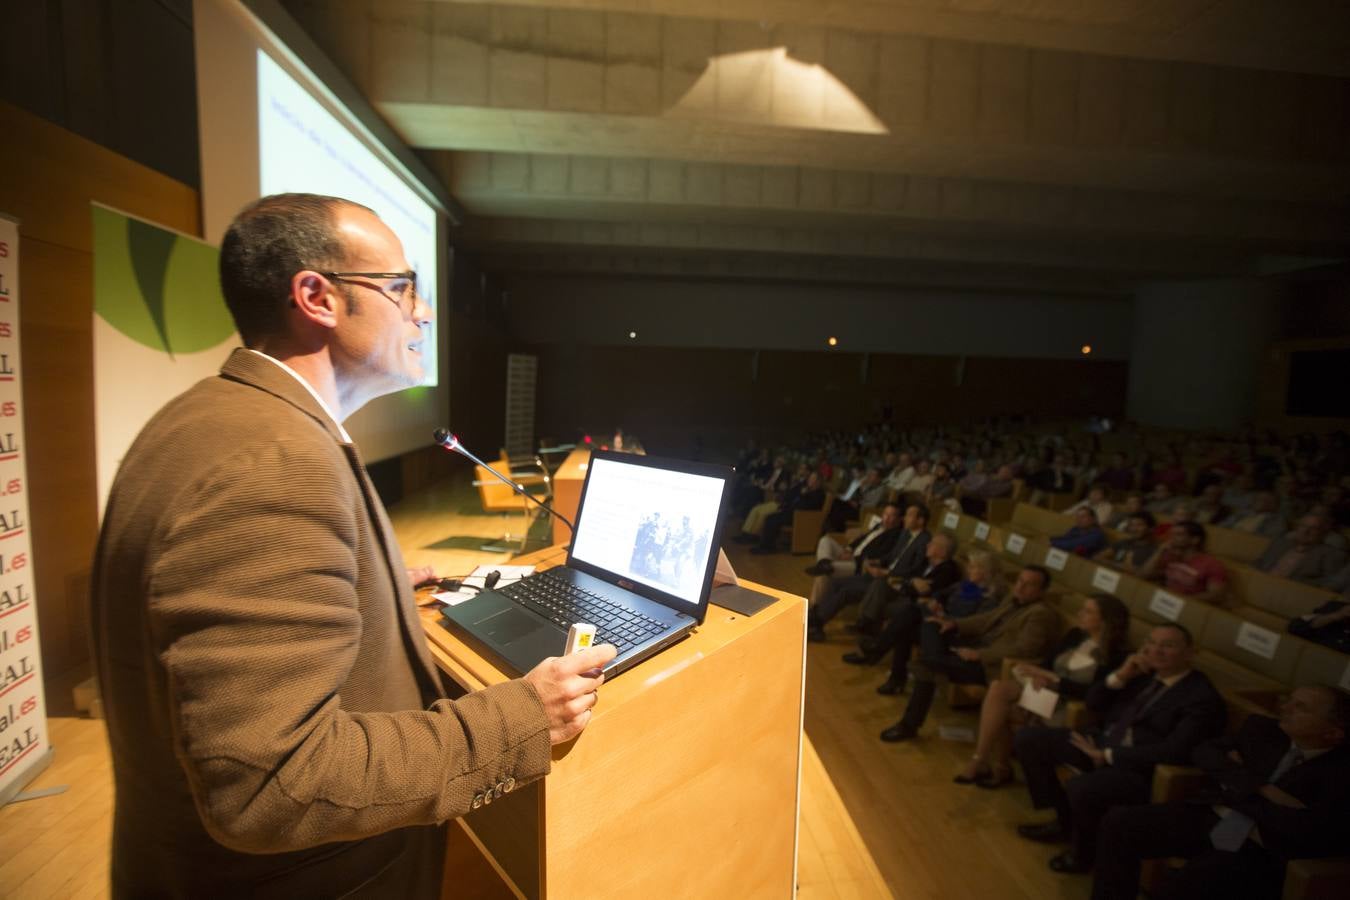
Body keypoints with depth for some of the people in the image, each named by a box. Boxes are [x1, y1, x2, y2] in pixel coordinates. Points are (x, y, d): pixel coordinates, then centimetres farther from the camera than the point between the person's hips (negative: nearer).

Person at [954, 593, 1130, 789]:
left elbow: (1090, 692, -18)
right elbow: (1048, 663, 10)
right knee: (999, 687, -25)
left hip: (1070, 706, -6)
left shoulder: (1115, 656, -8)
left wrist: (1049, 677, -20)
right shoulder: (1075, 635, 12)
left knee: (1001, 712, -27)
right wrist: (1038, 675, -13)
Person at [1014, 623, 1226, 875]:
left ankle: (1082, 848, 1)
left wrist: (1107, 755, -17)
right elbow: (1093, 703, 12)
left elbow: (1174, 751, -21)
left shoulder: (1203, 697, -10)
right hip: (1102, 743, 8)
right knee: (1028, 738, -4)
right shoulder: (1144, 673, 11)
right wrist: (1120, 676, -5)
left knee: (1080, 788, -35)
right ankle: (1064, 819, 13)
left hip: (1140, 770, -8)